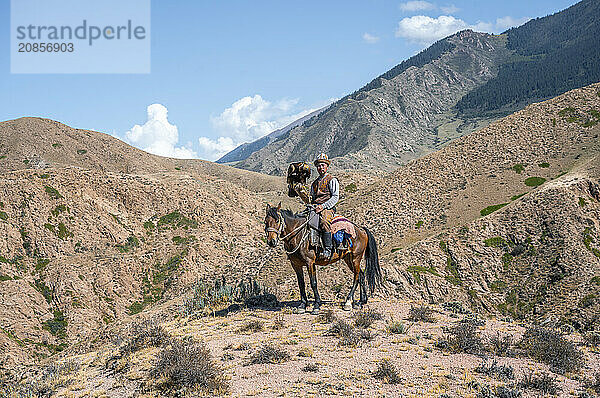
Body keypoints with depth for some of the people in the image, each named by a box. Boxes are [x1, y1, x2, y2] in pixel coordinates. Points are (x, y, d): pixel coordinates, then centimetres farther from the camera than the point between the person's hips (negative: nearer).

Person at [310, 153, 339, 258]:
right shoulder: (315, 183, 24)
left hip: (327, 208, -7)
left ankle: (327, 248, -36)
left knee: (324, 222, -37)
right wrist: (310, 203, 5)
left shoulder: (332, 180, 4)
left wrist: (323, 206, -16)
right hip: (315, 208, 7)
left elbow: (335, 197, -5)